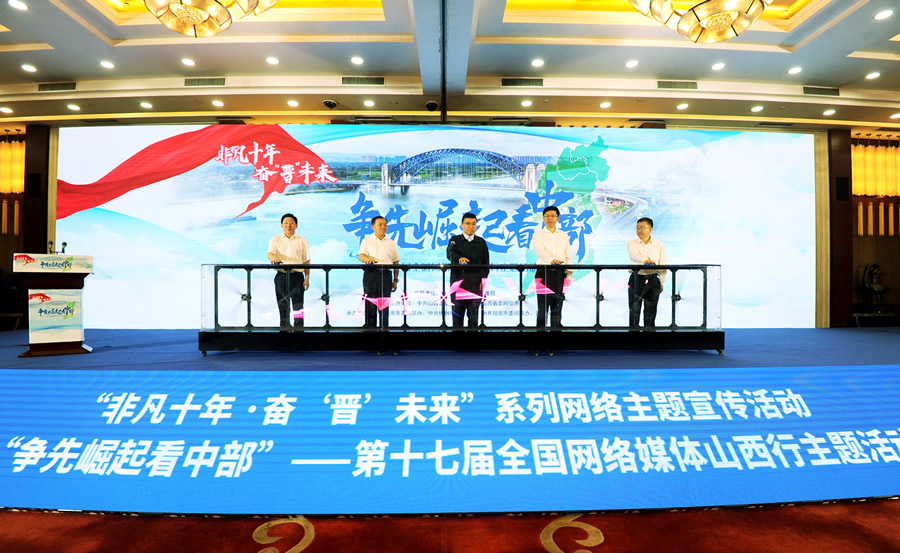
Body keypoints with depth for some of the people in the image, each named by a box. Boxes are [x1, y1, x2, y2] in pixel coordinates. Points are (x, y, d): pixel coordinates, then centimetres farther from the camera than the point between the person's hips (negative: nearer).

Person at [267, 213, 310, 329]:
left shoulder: (302, 241, 9)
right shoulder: (275, 240, 11)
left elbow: (306, 262, 6)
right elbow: (269, 253, -5)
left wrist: (307, 278, -2)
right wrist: (273, 258, -30)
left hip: (297, 276, -1)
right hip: (281, 276, 2)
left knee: (298, 304, -5)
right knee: (282, 305, 7)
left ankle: (299, 328, -1)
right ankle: (284, 327, 17)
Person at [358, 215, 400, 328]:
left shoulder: (391, 243, 16)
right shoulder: (367, 241, 12)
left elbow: (396, 262, 15)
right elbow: (361, 256, -2)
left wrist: (395, 280, 8)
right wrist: (369, 259, -26)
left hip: (386, 274, 1)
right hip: (370, 274, -1)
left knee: (384, 305, 1)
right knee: (370, 304, -1)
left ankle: (384, 329, 6)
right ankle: (369, 328, 6)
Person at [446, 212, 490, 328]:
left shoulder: (481, 242, 13)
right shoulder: (455, 240, 7)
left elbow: (486, 262, 10)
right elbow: (450, 254, -14)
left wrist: (483, 279, -3)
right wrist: (459, 259, -35)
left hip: (475, 283, 1)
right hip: (458, 282, -1)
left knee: (473, 314, 5)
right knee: (457, 313, 3)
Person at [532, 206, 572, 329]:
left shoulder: (564, 236, 16)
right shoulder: (538, 234, 5)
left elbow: (568, 257, 14)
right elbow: (540, 251, -14)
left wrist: (569, 273, 1)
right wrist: (552, 260, -33)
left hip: (559, 273, 3)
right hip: (543, 272, -3)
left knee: (557, 306, 4)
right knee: (542, 305, -5)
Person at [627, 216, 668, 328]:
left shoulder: (658, 245, 9)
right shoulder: (632, 243, 4)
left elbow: (663, 264, 8)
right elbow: (634, 255, -19)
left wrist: (661, 281, 2)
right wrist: (645, 260, -39)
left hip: (652, 279, 1)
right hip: (636, 278, -1)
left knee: (651, 311, 6)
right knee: (634, 310, 1)